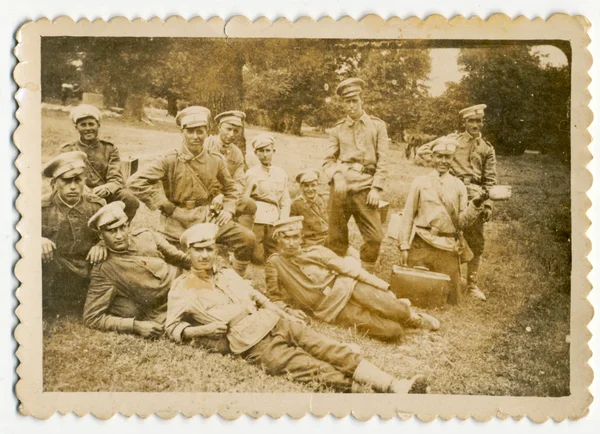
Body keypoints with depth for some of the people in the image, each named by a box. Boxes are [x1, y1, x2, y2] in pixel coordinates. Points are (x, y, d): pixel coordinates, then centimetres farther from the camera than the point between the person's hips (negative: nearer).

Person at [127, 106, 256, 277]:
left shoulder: (216, 160, 2)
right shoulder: (170, 161, -11)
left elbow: (230, 188, 19)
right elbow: (136, 181, -18)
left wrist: (228, 209, 1)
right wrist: (166, 207, -18)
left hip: (209, 218, 3)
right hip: (178, 224, -3)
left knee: (247, 238, -11)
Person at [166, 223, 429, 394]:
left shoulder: (228, 275, 22)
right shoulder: (182, 289, 7)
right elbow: (172, 328, 7)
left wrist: (283, 312, 17)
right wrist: (201, 330, -10)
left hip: (275, 322, 5)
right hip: (251, 342, -5)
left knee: (332, 351, -15)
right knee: (315, 370, -22)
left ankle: (394, 386, -24)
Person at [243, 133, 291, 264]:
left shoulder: (281, 173, 12)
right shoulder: (252, 173, 1)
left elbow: (285, 201, 13)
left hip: (274, 222, 4)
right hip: (256, 220, -4)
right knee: (258, 259, -8)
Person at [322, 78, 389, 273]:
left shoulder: (377, 125, 9)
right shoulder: (337, 129, 12)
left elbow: (382, 161, 4)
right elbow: (328, 160, 7)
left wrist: (376, 188, -5)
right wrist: (336, 177, -14)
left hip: (365, 189, -1)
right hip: (341, 188, 1)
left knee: (375, 237, -6)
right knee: (337, 238, 4)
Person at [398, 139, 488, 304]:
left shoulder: (459, 186, 10)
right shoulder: (420, 182, 6)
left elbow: (462, 223, 7)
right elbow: (408, 215, 4)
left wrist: (475, 205, -11)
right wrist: (404, 247, -3)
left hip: (448, 248, 1)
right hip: (420, 245, -1)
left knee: (450, 299, 1)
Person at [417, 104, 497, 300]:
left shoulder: (487, 148, 13)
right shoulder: (453, 140, 7)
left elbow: (490, 180, 10)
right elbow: (422, 150, 6)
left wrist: (488, 204, 2)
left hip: (474, 196, 2)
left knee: (476, 243, 4)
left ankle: (472, 284, 15)